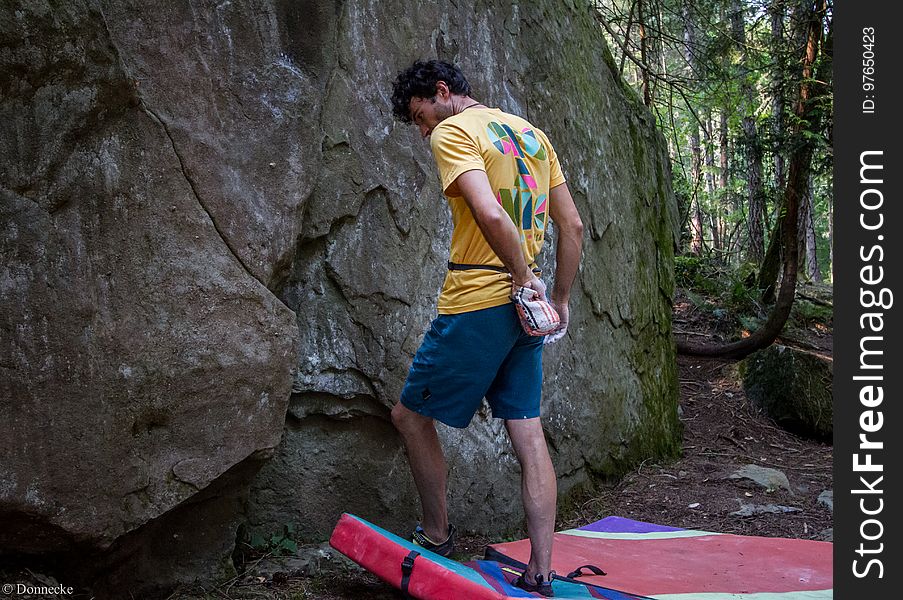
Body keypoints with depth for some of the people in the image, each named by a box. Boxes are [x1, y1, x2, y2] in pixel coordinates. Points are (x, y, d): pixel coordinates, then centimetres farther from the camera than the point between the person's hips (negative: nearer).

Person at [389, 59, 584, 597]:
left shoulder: (452, 132, -8)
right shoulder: (530, 132, 16)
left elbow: (490, 214, -26)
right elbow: (573, 225, 14)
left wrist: (523, 276, -14)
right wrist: (560, 301, 16)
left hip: (477, 305, -8)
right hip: (524, 309, 8)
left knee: (411, 415, 11)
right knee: (529, 435, 8)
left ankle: (437, 538, 24)